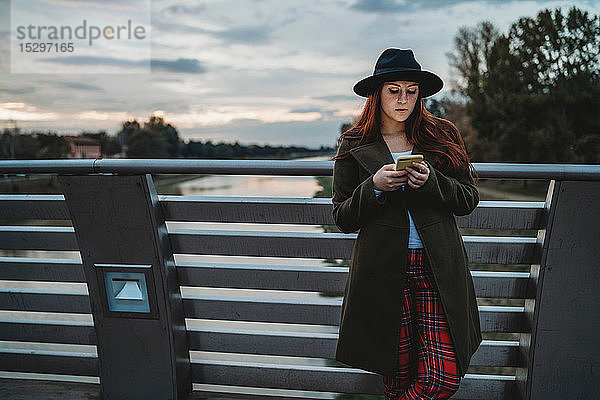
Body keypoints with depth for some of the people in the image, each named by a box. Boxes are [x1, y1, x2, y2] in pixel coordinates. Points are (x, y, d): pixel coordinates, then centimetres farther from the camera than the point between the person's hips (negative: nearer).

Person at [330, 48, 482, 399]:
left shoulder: (443, 135, 8)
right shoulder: (355, 146, 5)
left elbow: (469, 199, 7)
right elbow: (343, 219, 4)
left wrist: (431, 181, -12)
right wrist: (374, 186, -14)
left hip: (439, 268, 2)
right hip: (385, 272, -1)